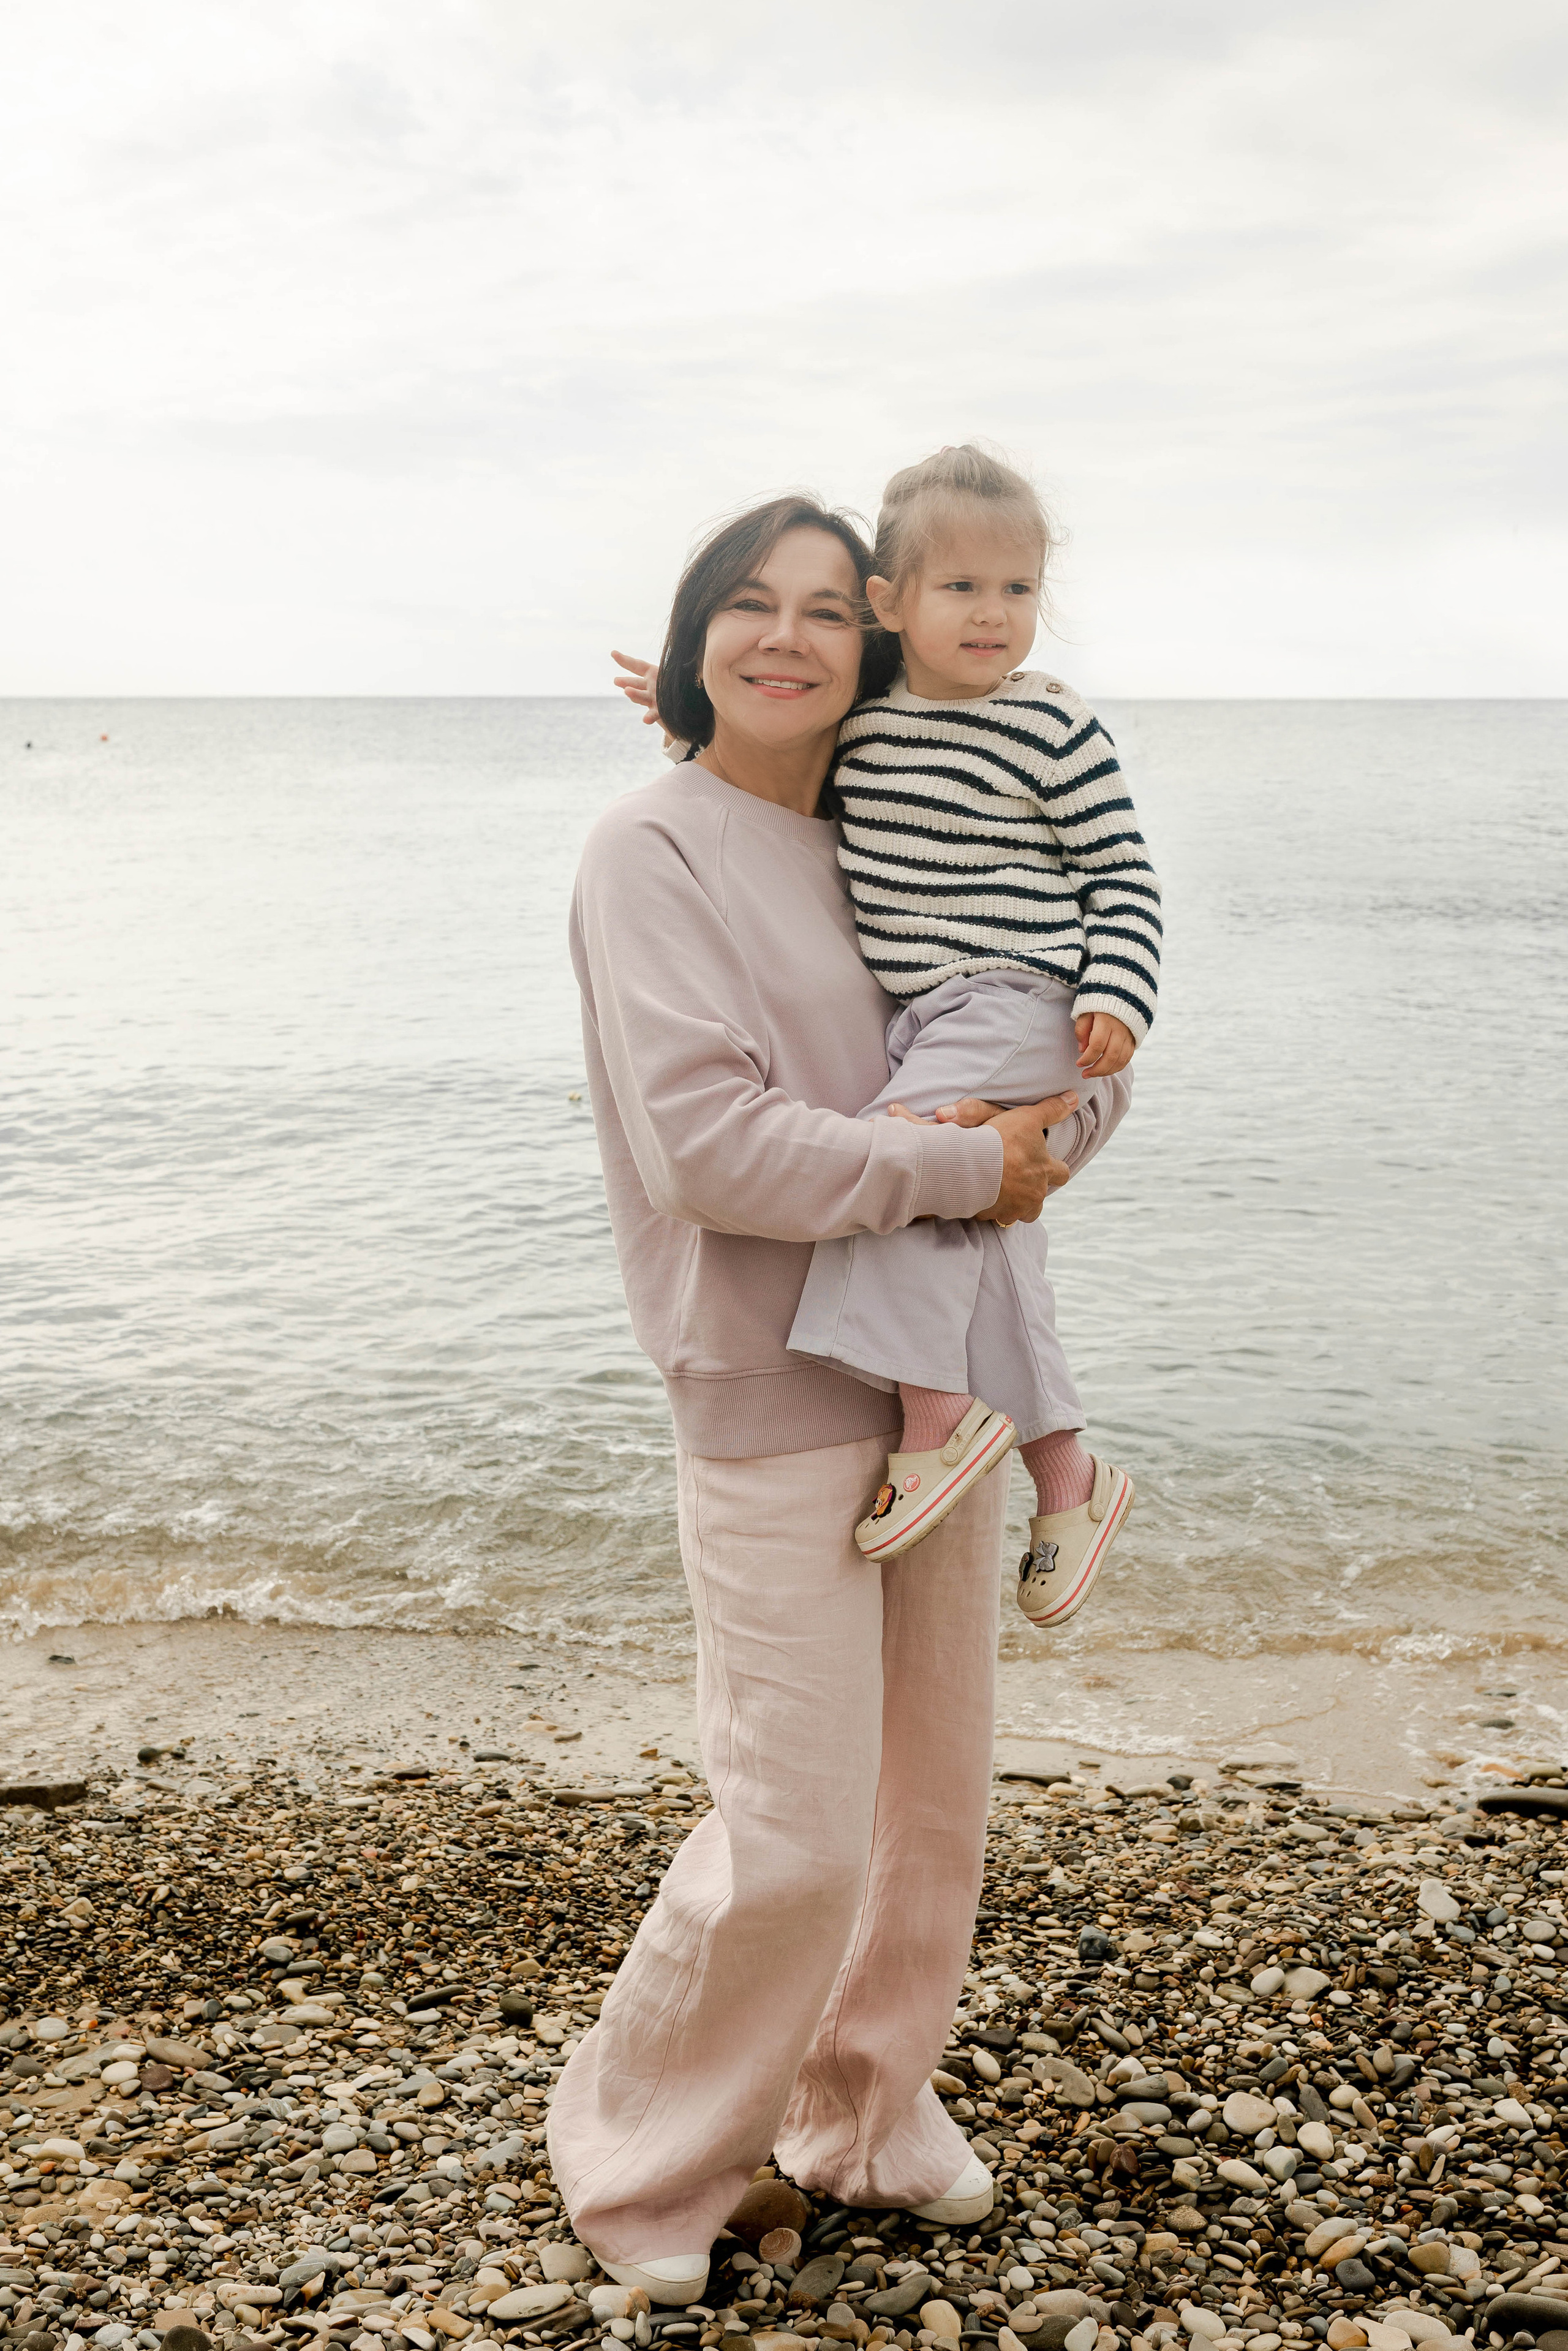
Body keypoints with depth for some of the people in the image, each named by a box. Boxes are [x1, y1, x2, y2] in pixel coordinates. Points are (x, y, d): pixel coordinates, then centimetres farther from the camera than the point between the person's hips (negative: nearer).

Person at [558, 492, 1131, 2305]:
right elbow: (707, 1145, -20)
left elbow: (1088, 1048, 15)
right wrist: (960, 1167, -14)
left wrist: (1048, 1145, -7)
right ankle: (639, 2159, 22)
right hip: (776, 1393, -7)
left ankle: (869, 2114, 37)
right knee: (794, 1839, -4)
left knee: (936, 1797, 15)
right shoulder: (654, 850, -8)